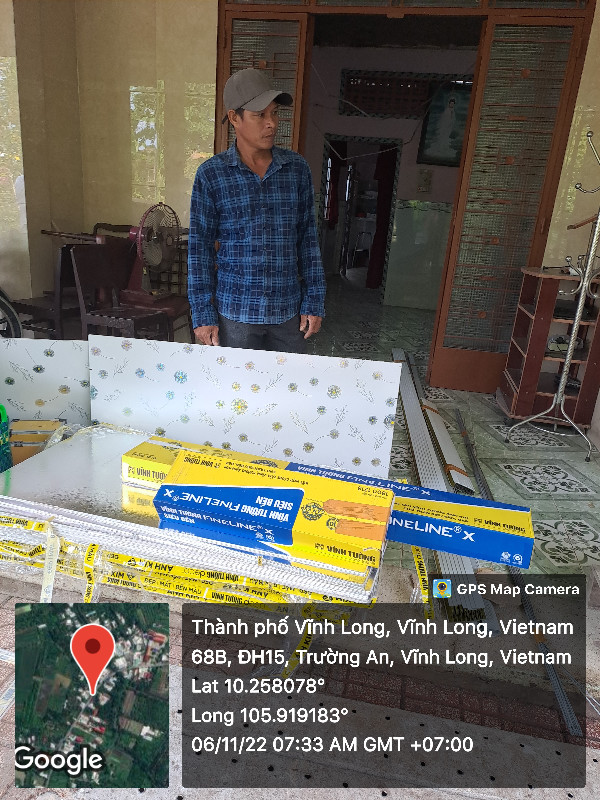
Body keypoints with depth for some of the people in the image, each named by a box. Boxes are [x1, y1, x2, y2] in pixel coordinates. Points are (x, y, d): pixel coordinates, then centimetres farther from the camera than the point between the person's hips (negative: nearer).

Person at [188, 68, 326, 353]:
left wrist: (314, 301, 2)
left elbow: (308, 239, 6)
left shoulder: (297, 168, 4)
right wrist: (202, 314, -6)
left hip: (288, 311, 2)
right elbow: (200, 247, -2)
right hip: (235, 311, -2)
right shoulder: (211, 174, -3)